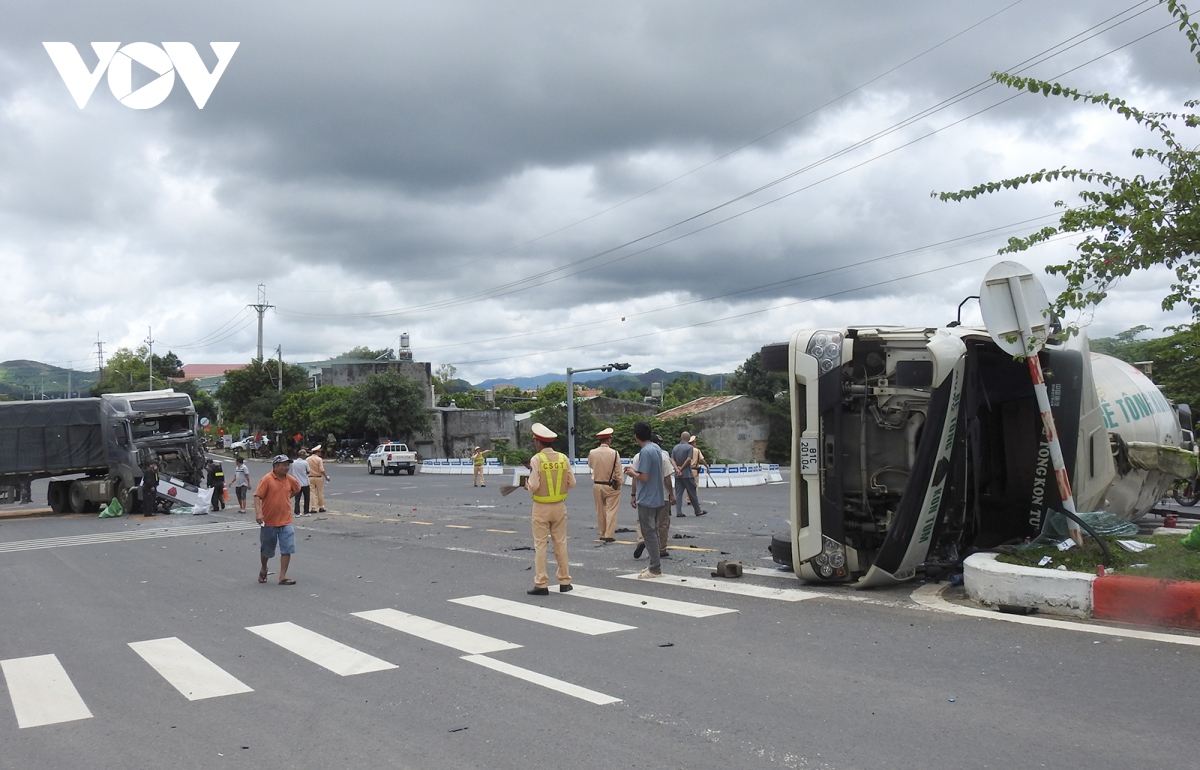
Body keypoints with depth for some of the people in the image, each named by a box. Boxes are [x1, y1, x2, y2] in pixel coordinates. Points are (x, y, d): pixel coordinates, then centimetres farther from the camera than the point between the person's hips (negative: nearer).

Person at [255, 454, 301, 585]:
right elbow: (257, 496, -18)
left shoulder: (290, 480, 3)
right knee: (266, 550, 13)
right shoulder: (266, 479, -13)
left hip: (286, 522, 4)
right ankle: (263, 569, 40)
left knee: (287, 550, -5)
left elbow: (297, 489, 25)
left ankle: (283, 577, 0)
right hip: (268, 522, -3)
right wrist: (258, 513, -30)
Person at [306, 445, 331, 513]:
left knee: (312, 493, 4)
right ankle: (321, 507, 12)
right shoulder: (319, 459, -10)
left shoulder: (308, 459, 2)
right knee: (320, 493, 7)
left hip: (310, 477, 3)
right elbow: (322, 470, -14)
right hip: (318, 477, -3)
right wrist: (326, 477, -5)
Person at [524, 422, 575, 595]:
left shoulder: (536, 459, -12)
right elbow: (572, 483, 1)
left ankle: (541, 584, 3)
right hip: (559, 506, 4)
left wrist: (527, 485, 5)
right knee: (561, 543, 12)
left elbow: (533, 486, -17)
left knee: (540, 545, 3)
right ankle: (564, 582, 17)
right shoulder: (563, 458, 0)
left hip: (541, 507, -4)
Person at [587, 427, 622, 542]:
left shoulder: (592, 453, -7)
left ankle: (602, 534, 20)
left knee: (600, 511, 14)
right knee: (611, 511, 2)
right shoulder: (614, 453, -15)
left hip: (597, 485, 3)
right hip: (611, 486, -3)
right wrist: (619, 483, 4)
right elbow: (618, 472, -10)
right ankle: (609, 535, -1)